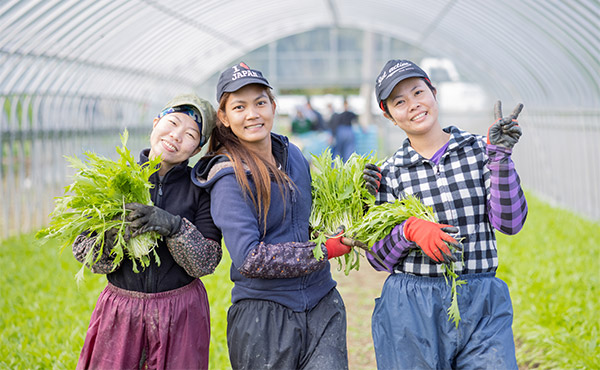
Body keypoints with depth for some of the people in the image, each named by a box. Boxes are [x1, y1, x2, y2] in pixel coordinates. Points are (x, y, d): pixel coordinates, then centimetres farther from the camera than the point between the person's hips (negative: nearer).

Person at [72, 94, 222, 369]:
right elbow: (81, 249, -1)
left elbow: (207, 262, -9)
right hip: (120, 311, 1)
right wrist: (109, 243, -23)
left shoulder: (200, 188, -4)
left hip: (181, 314, -1)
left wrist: (173, 226, -25)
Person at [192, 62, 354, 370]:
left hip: (321, 302, 5)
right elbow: (249, 259, -19)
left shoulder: (292, 154, 7)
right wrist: (324, 251, -16)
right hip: (263, 312, -4)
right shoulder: (229, 178, -12)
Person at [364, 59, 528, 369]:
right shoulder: (389, 174, 3)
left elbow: (509, 222, -5)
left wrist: (500, 155, -11)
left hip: (482, 308, 0)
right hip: (411, 310, 0)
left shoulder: (479, 150, 4)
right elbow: (379, 259, 2)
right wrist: (411, 230, -16)